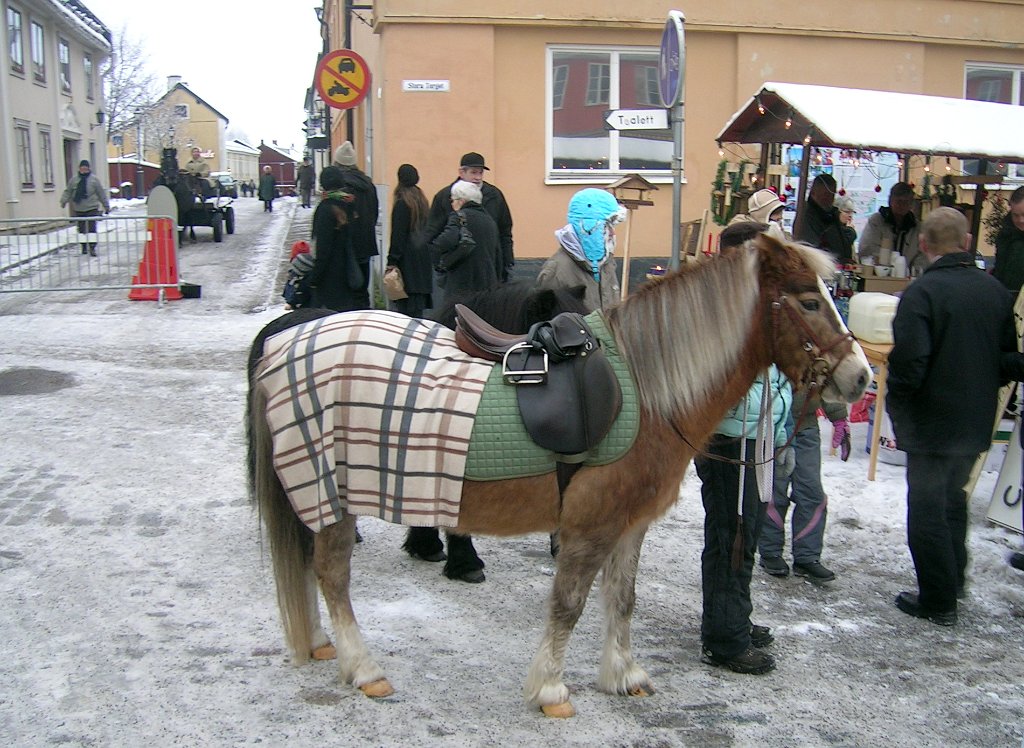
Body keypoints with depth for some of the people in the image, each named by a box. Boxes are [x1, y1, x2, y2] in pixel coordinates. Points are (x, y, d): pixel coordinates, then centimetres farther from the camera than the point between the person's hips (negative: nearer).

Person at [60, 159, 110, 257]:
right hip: (79, 209, 3)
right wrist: (63, 201, -8)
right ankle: (84, 247, 21)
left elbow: (101, 193, 3)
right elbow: (68, 191, 8)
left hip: (92, 208, -3)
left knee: (92, 228, -10)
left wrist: (106, 206, 4)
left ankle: (92, 247, -10)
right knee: (81, 228, 10)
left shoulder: (93, 179, -1)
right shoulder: (74, 179, 5)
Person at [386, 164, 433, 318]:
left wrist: (392, 261, -11)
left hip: (408, 259, -8)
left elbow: (398, 236, -13)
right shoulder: (422, 200, 11)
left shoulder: (402, 204, -11)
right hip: (423, 257, 8)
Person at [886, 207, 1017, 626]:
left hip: (931, 423, -7)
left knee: (927, 511, 5)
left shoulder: (922, 292, -20)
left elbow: (908, 364, -24)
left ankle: (938, 601, 12)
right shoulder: (995, 290, 2)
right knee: (954, 501, 24)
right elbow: (1010, 354, 11)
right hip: (977, 423, 7)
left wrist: (896, 409, -10)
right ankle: (954, 582, 36)